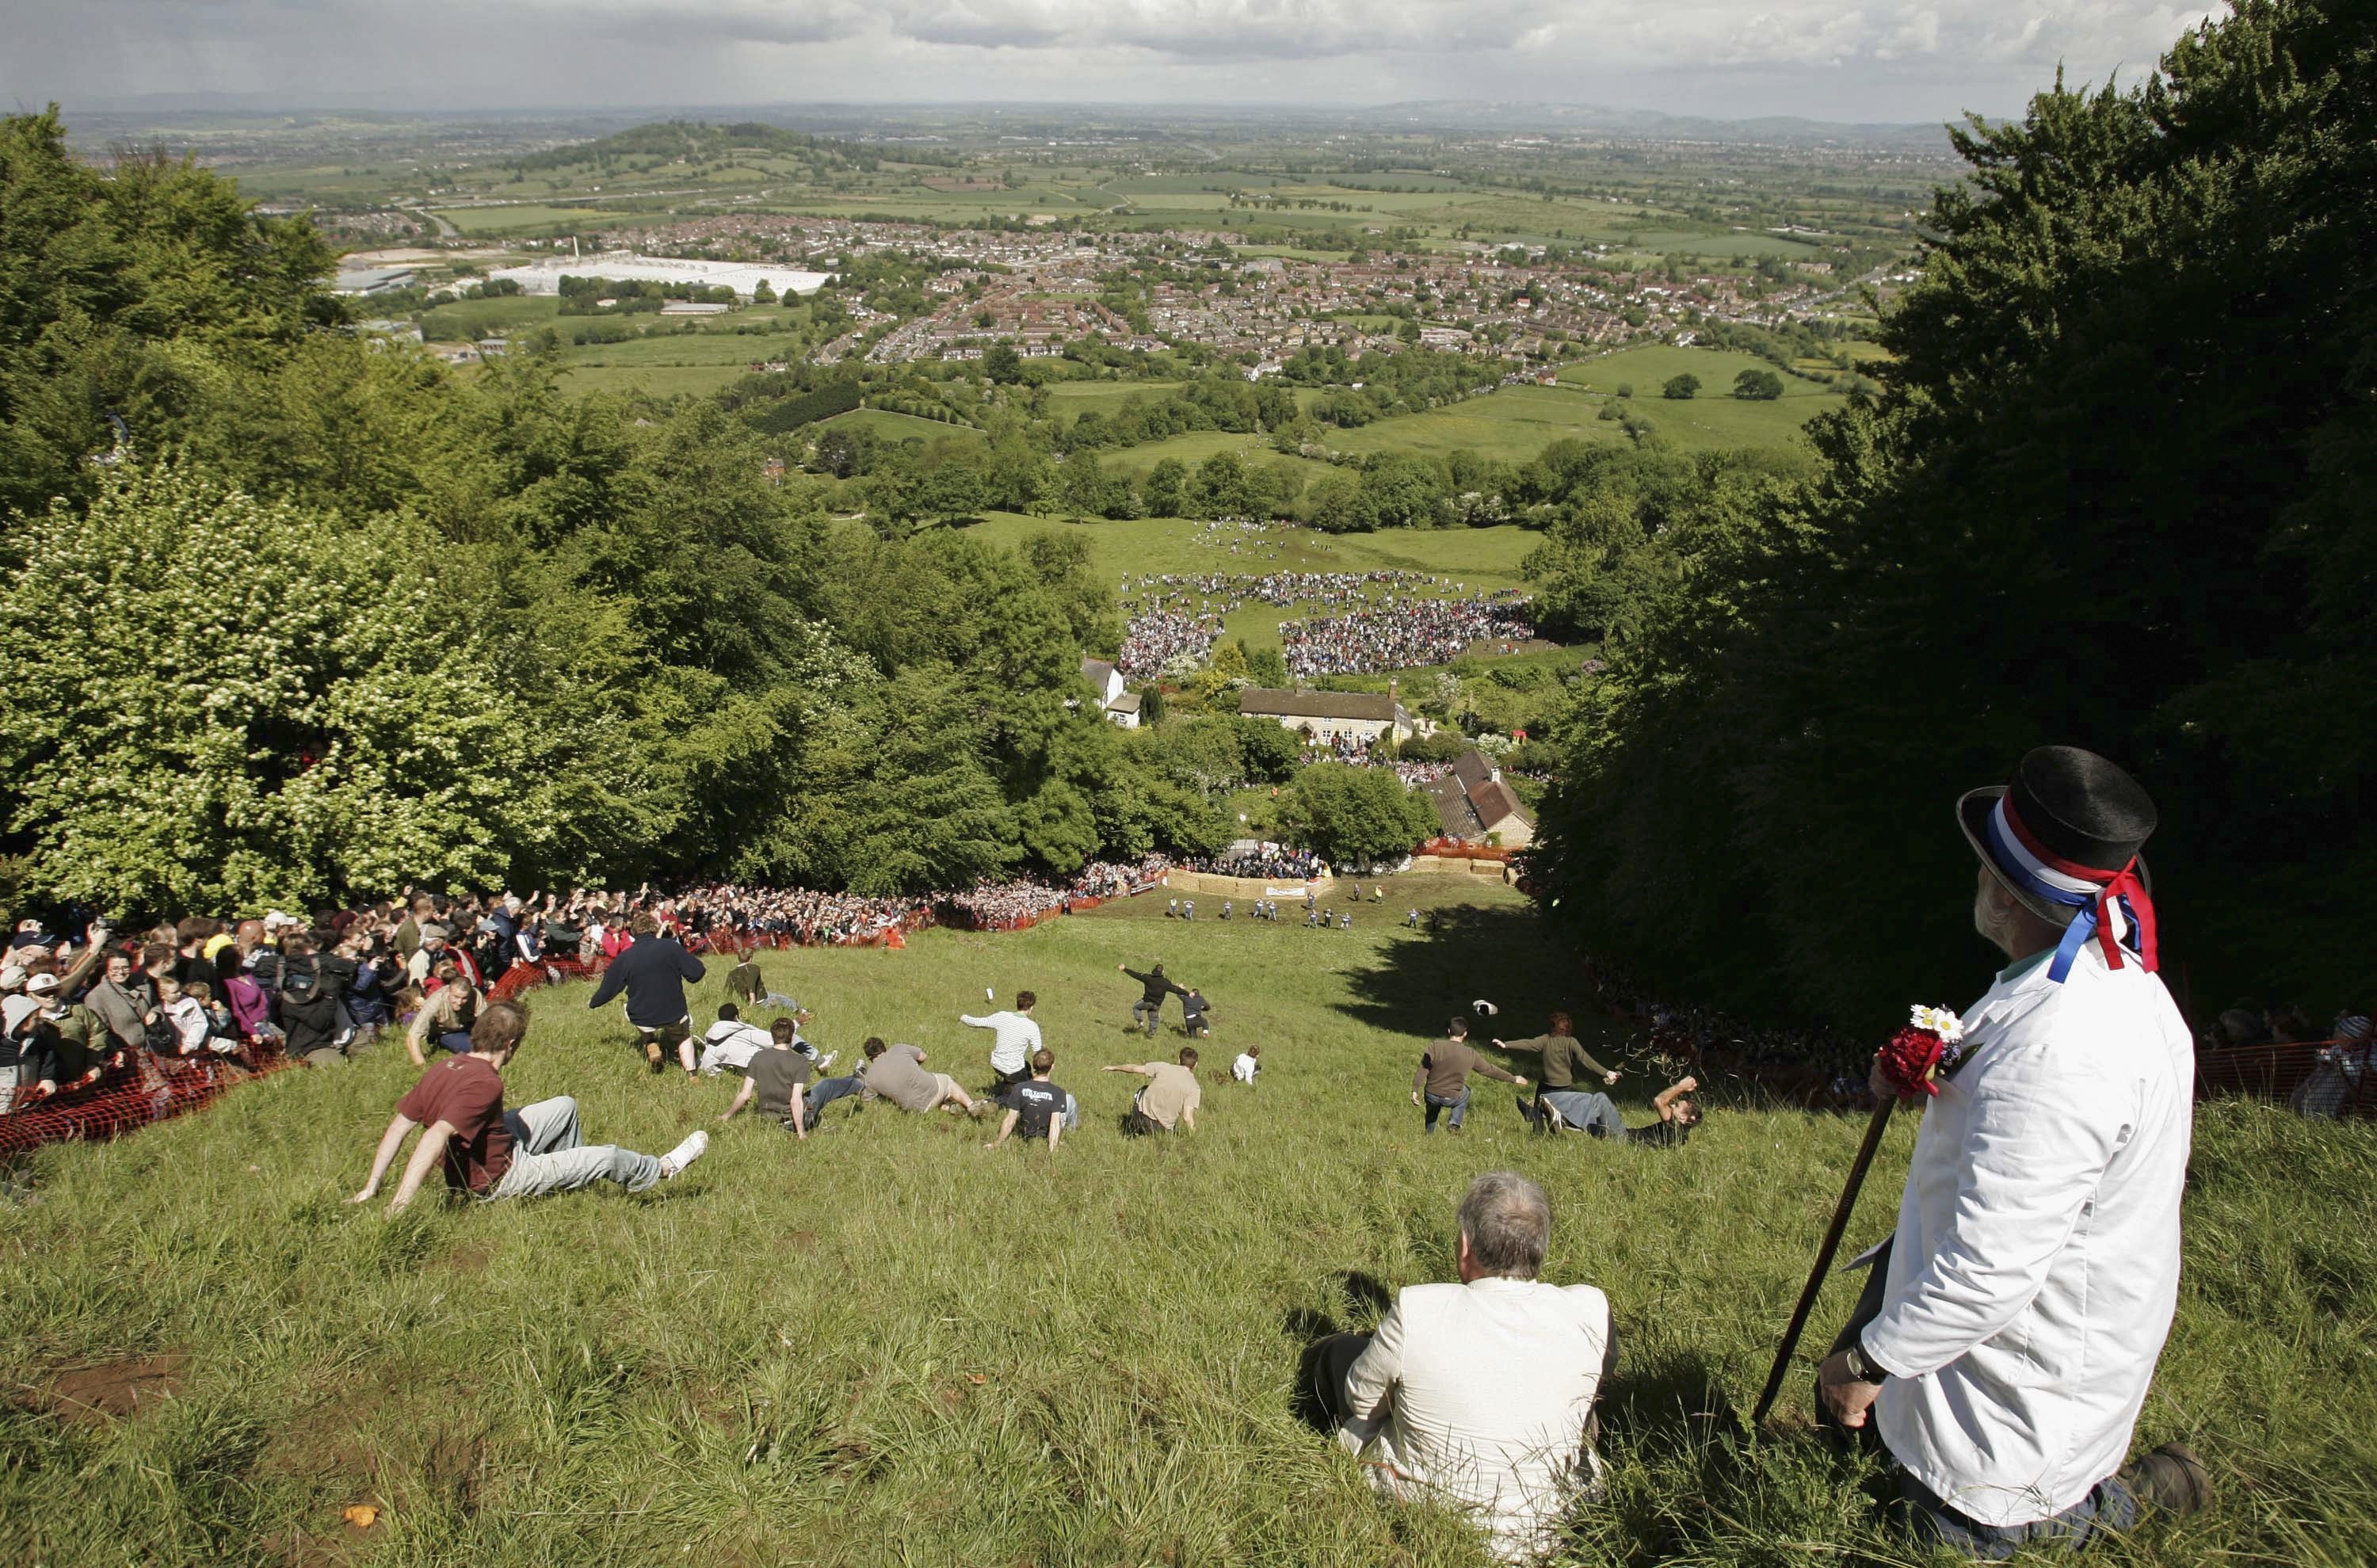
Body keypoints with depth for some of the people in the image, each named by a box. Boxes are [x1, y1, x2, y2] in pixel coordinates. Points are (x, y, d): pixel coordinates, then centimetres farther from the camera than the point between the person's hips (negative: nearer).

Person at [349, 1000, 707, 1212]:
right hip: (500, 1180, -9)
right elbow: (437, 1136, -42)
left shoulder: (443, 1068, -9)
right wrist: (400, 1204, -43)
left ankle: (572, 1180, 36)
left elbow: (399, 1124, -7)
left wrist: (371, 1188, -5)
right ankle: (664, 1169, 32)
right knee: (610, 1157, 3)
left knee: (565, 1106, 20)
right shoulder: (485, 1083, -34)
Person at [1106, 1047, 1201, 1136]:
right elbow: (1187, 1118, -18)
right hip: (1162, 1128, -2)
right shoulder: (1194, 1088, -9)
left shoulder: (1163, 1067, -3)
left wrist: (1115, 1068, 23)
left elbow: (1135, 1068, 7)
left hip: (1141, 1115, 2)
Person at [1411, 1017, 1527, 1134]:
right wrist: (1513, 1079, 15)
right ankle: (1455, 1122, 24)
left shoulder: (1435, 1047, -13)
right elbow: (1490, 1070, 2)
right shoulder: (1470, 1055, -9)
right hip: (1452, 1099, -1)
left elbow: (1423, 1070, -15)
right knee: (1465, 1092, 32)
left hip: (1431, 1096, 1)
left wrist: (1415, 1090, -10)